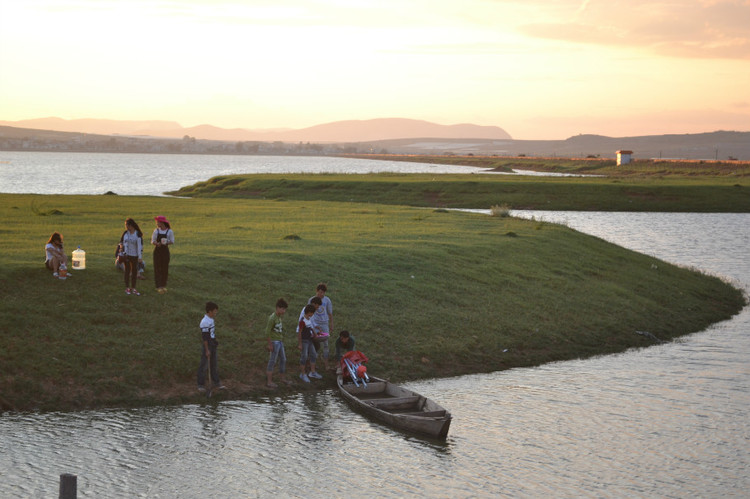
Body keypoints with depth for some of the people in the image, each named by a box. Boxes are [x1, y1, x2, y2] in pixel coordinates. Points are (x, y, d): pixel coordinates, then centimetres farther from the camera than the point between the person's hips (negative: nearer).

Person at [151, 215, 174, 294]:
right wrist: (157, 243, -20)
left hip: (165, 251, 0)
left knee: (165, 269, 3)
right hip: (157, 251, 0)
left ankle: (164, 286, 17)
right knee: (157, 268, -6)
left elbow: (172, 241, 1)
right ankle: (159, 287, -9)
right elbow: (152, 241, 2)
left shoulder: (169, 231, -3)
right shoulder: (156, 231, 2)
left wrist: (166, 243, -19)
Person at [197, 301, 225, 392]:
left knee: (214, 365, 16)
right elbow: (204, 337, -22)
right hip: (206, 346, -9)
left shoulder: (212, 319, 6)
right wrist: (207, 350, -20)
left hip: (213, 345, 9)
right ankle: (201, 385, 13)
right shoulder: (205, 322, -23)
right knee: (204, 366, 3)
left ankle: (216, 383, 25)